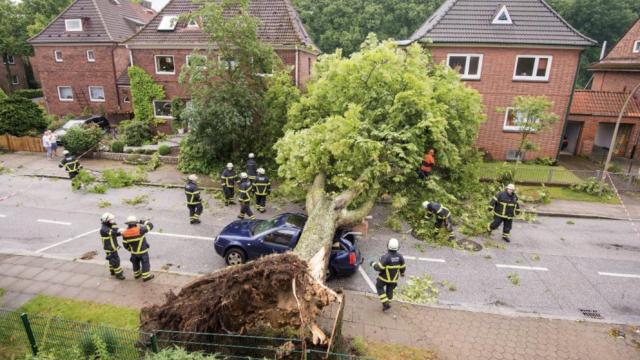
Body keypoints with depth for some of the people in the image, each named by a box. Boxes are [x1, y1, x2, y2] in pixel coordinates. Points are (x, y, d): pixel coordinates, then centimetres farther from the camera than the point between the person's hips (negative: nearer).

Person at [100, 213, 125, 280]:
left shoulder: (108, 227, 3)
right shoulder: (104, 229, -27)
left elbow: (115, 234, 13)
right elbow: (113, 232, -40)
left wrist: (120, 233, -6)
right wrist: (114, 224, -33)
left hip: (113, 247, 10)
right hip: (110, 249, -10)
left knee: (112, 260, 23)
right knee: (115, 261, -3)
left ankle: (112, 271, 39)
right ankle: (118, 274, 7)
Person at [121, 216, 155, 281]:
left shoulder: (125, 233, -11)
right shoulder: (139, 230, -27)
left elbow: (125, 244, -1)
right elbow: (150, 226, -16)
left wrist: (130, 249, 18)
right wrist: (144, 222, -1)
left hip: (134, 252, 5)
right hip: (142, 251, -5)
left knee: (135, 263, 25)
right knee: (145, 263, 11)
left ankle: (137, 275, 41)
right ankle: (146, 277, 20)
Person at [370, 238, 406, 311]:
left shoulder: (386, 257, -32)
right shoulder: (399, 256, -16)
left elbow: (379, 268, -28)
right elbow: (402, 267, -3)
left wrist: (373, 264, -8)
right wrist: (402, 273, 19)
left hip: (384, 277, -4)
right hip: (394, 278, 4)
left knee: (379, 287, 21)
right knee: (389, 290, 24)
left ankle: (385, 303, 13)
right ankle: (386, 305, 37)